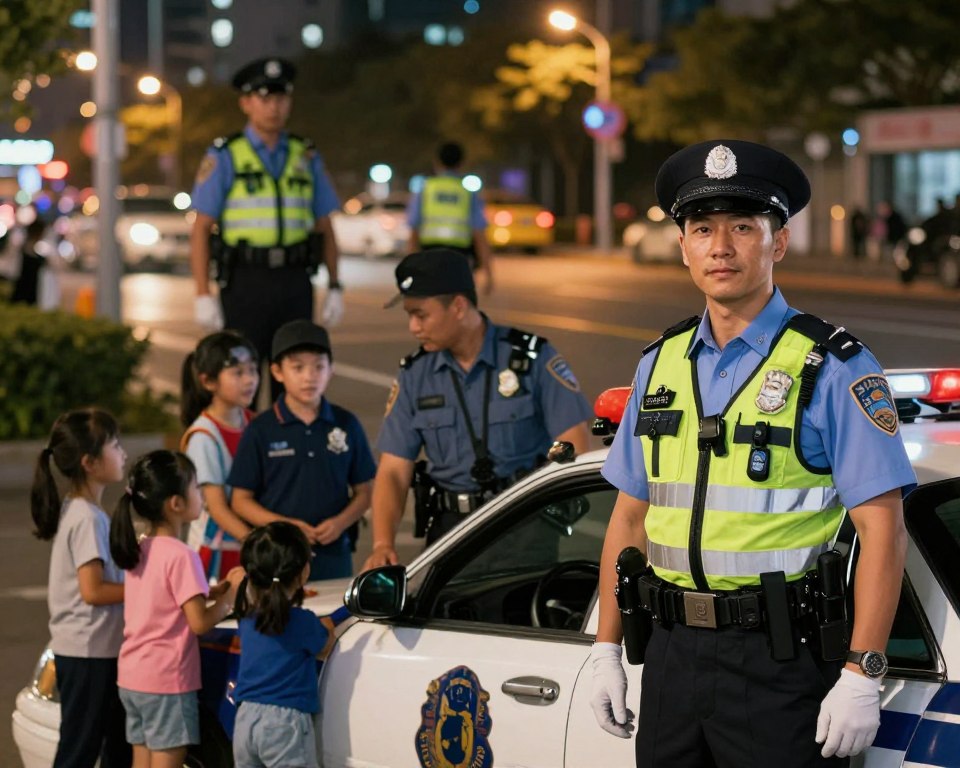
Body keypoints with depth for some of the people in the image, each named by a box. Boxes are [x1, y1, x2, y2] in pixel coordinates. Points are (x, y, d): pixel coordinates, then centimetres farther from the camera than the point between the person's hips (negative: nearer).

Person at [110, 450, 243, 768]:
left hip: (132, 676, 8)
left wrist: (218, 589, 8)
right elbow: (200, 622, -18)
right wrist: (232, 594, -4)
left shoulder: (140, 549, 8)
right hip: (167, 680, -8)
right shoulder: (180, 555, -17)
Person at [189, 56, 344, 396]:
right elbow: (201, 230, -2)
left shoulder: (306, 157, 11)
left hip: (295, 284, 3)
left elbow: (324, 228, 14)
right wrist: (204, 296, -9)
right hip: (245, 283, -3)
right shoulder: (224, 157, 0)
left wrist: (334, 287, 6)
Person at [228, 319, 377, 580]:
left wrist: (340, 522, -8)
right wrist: (284, 525, -12)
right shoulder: (261, 431, 1)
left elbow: (364, 492, 10)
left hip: (333, 558, 2)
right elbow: (241, 499, 2)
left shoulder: (346, 425, 6)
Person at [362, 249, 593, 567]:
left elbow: (575, 444, -3)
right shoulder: (414, 375, 9)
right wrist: (383, 543, -12)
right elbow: (393, 472, 5)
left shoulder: (532, 358, 0)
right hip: (449, 526, 3)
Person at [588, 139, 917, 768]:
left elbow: (881, 528, -10)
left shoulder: (831, 367, -6)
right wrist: (607, 650, 10)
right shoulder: (661, 363, 11)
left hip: (780, 664, -5)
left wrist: (862, 676, -16)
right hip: (673, 656, 5)